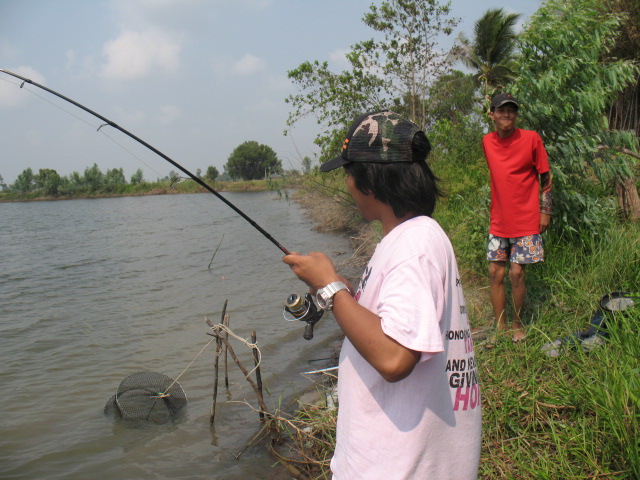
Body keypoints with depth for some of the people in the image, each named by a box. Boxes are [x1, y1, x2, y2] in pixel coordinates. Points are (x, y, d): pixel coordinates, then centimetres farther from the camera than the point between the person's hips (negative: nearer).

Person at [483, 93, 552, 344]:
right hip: (498, 220, 4)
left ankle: (518, 325, 15)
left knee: (516, 273, -4)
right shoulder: (487, 141, 4)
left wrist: (545, 211, -3)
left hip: (526, 220, -4)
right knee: (495, 272, 4)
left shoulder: (531, 139, -7)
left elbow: (545, 176, -1)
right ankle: (499, 327, 16)